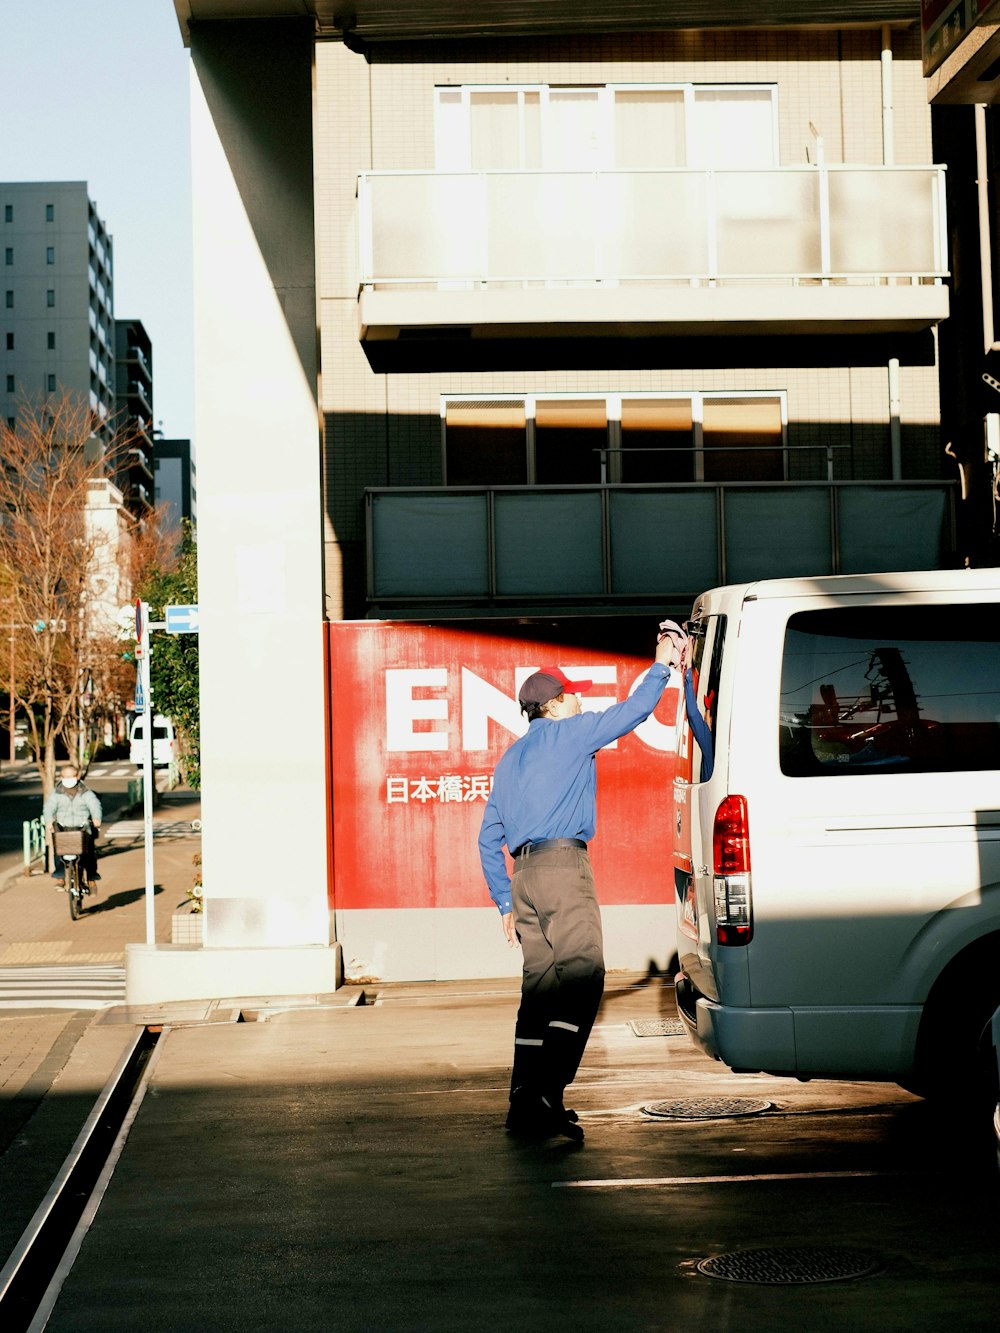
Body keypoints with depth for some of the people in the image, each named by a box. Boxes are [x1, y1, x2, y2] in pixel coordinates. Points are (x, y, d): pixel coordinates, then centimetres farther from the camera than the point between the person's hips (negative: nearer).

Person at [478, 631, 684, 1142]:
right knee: (581, 977, -12)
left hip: (524, 874, 8)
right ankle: (548, 1095, -24)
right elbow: (632, 711, 4)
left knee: (540, 985, 9)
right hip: (562, 865, -8)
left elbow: (488, 839, 22)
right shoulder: (568, 733, 3)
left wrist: (506, 904, 23)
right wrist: (662, 664, 18)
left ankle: (524, 1104, 6)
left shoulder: (509, 759, 24)